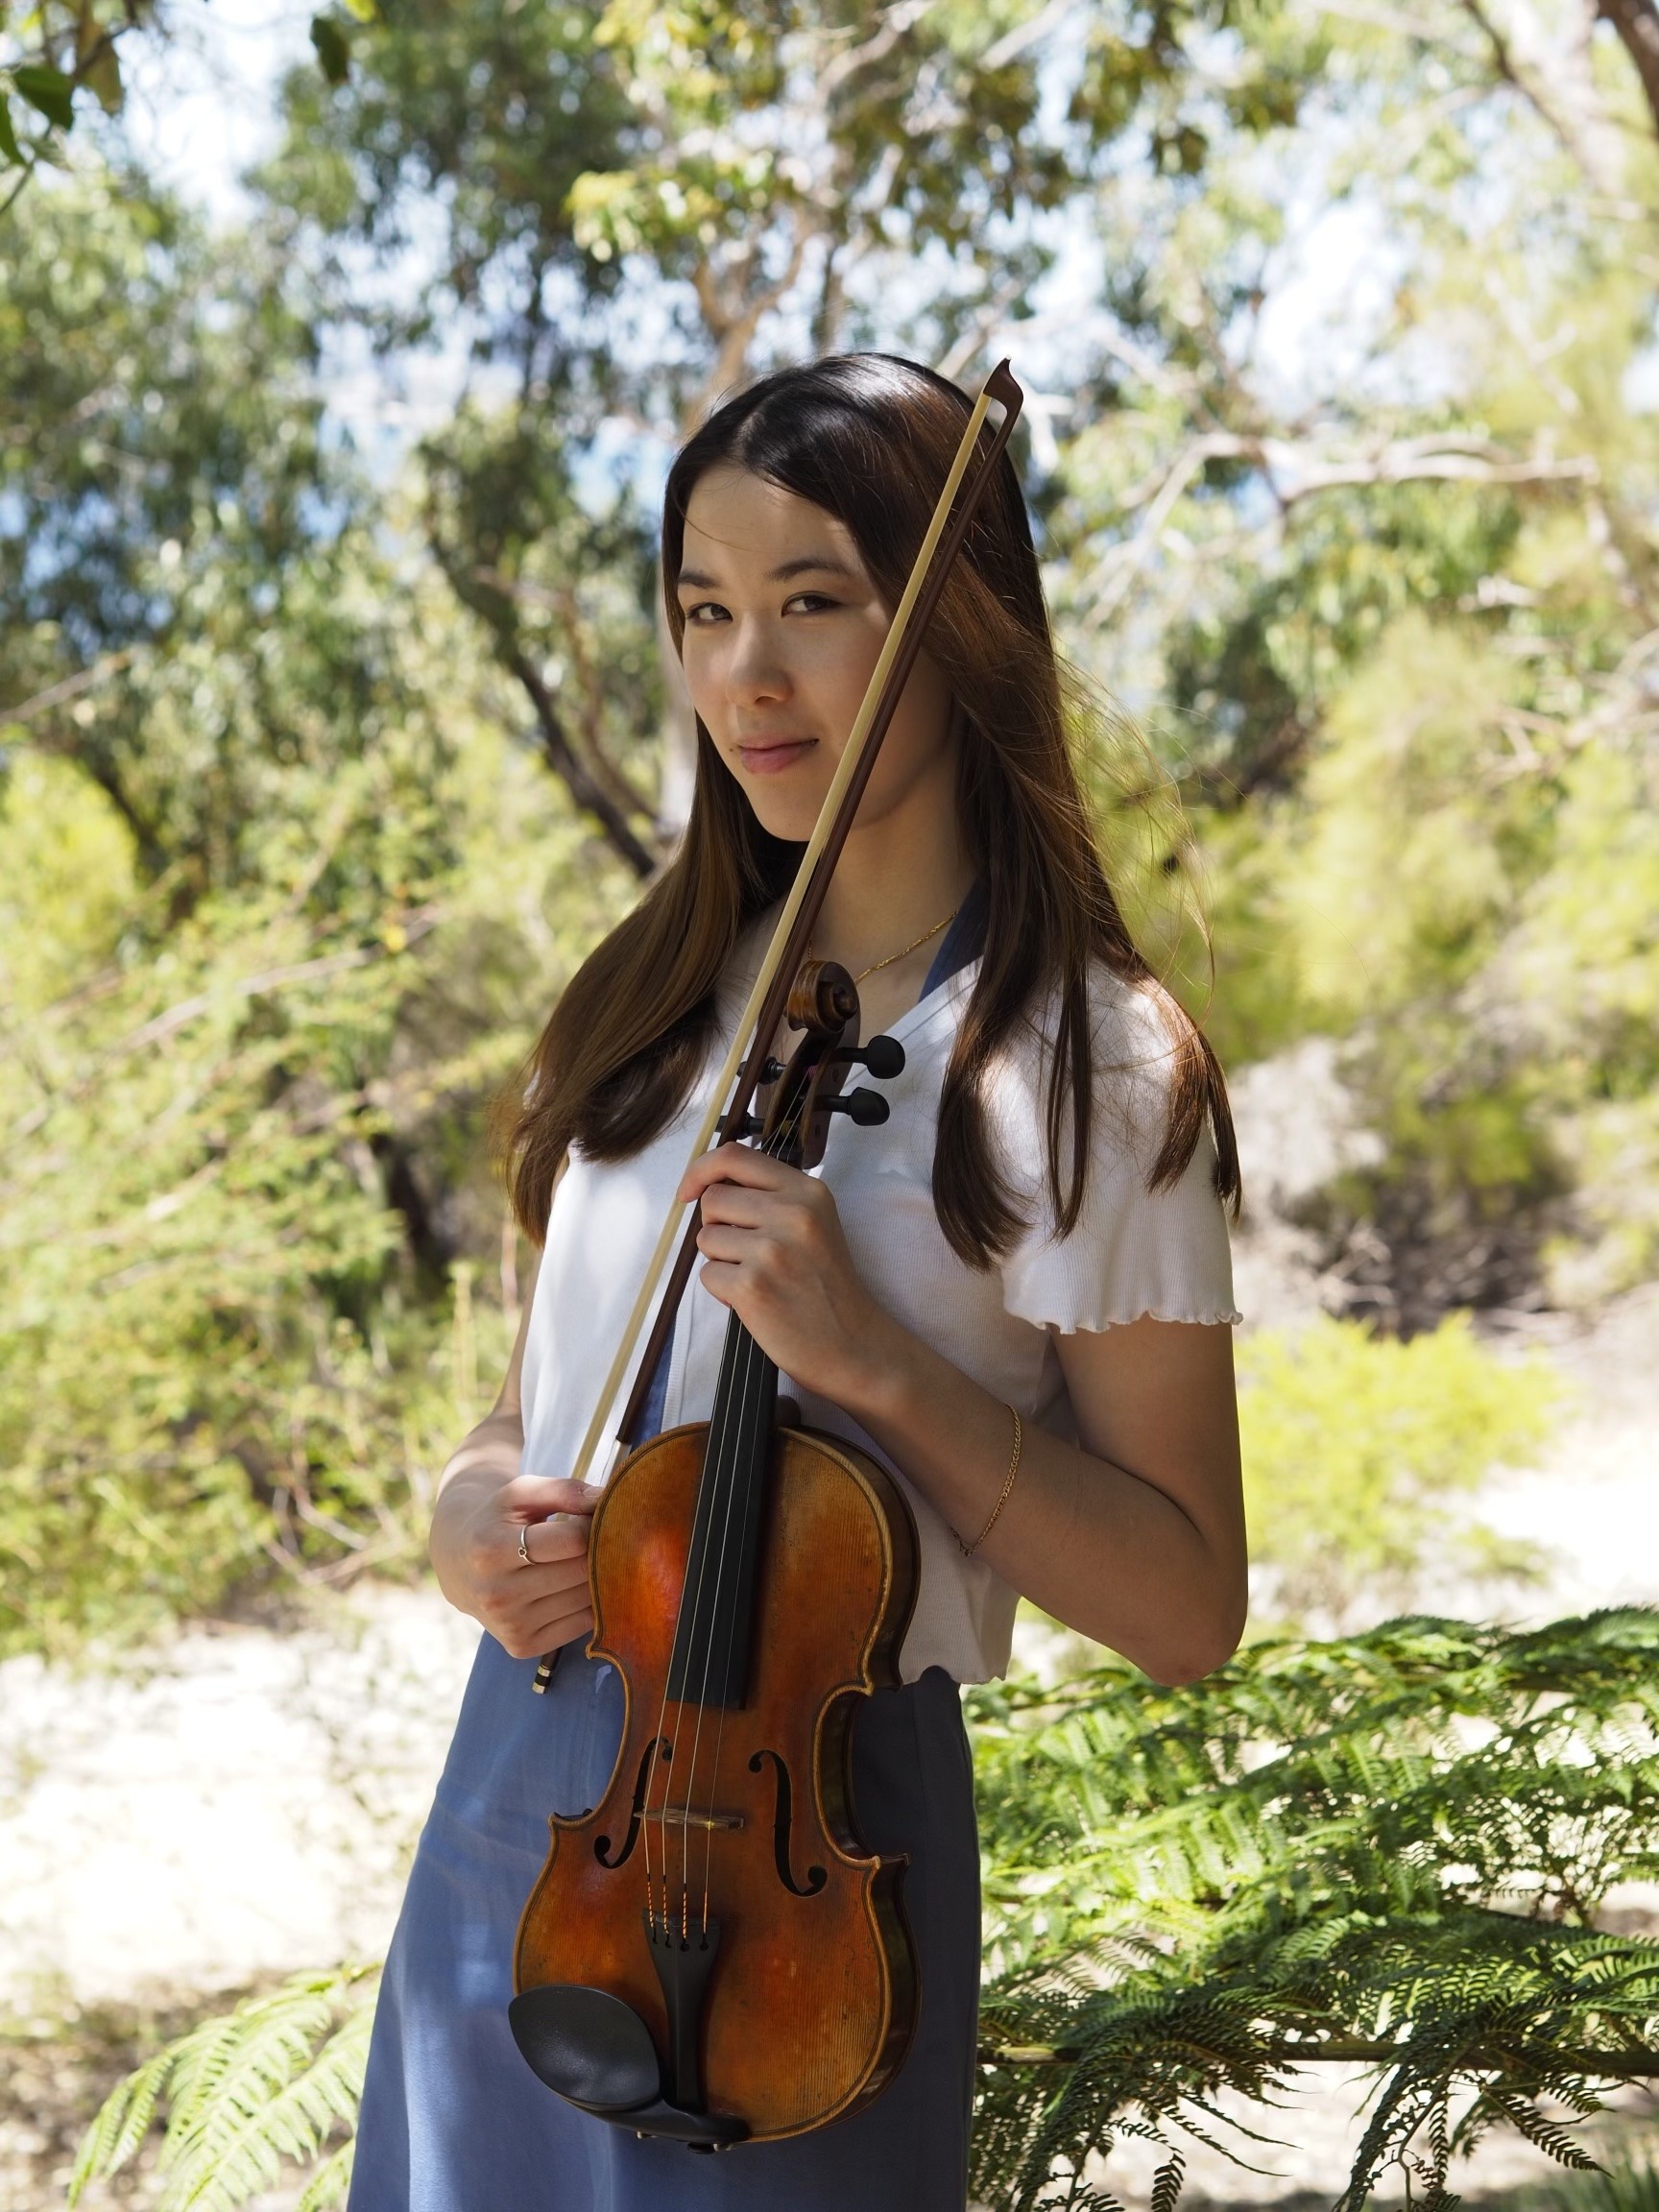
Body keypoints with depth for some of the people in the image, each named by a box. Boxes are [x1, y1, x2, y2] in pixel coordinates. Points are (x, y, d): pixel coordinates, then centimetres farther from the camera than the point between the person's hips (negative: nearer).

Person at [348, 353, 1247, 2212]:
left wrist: (874, 1357, -22)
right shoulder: (657, 996, 5)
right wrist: (473, 1506, -7)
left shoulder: (1088, 1066, -11)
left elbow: (1182, 1609, -12)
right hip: (515, 1791, 5)